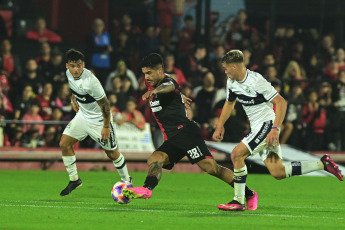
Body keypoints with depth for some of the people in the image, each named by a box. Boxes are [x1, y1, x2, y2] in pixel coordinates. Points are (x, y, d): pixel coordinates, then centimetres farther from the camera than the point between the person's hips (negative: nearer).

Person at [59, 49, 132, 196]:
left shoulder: (90, 81, -33)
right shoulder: (69, 73, -11)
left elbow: (104, 103, -24)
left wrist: (106, 126, -19)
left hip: (99, 119, -7)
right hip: (82, 115, 7)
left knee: (111, 153, 4)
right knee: (64, 144, -2)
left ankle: (126, 181, 26)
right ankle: (74, 180, 12)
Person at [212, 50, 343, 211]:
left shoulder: (256, 80, -19)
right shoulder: (232, 82, 7)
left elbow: (281, 102, -19)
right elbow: (229, 103, 26)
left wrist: (275, 129, -26)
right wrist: (220, 126, 19)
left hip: (267, 124, -8)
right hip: (256, 128, 8)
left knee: (237, 154, -19)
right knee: (277, 173, 0)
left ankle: (238, 201, -12)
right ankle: (322, 164, 11)